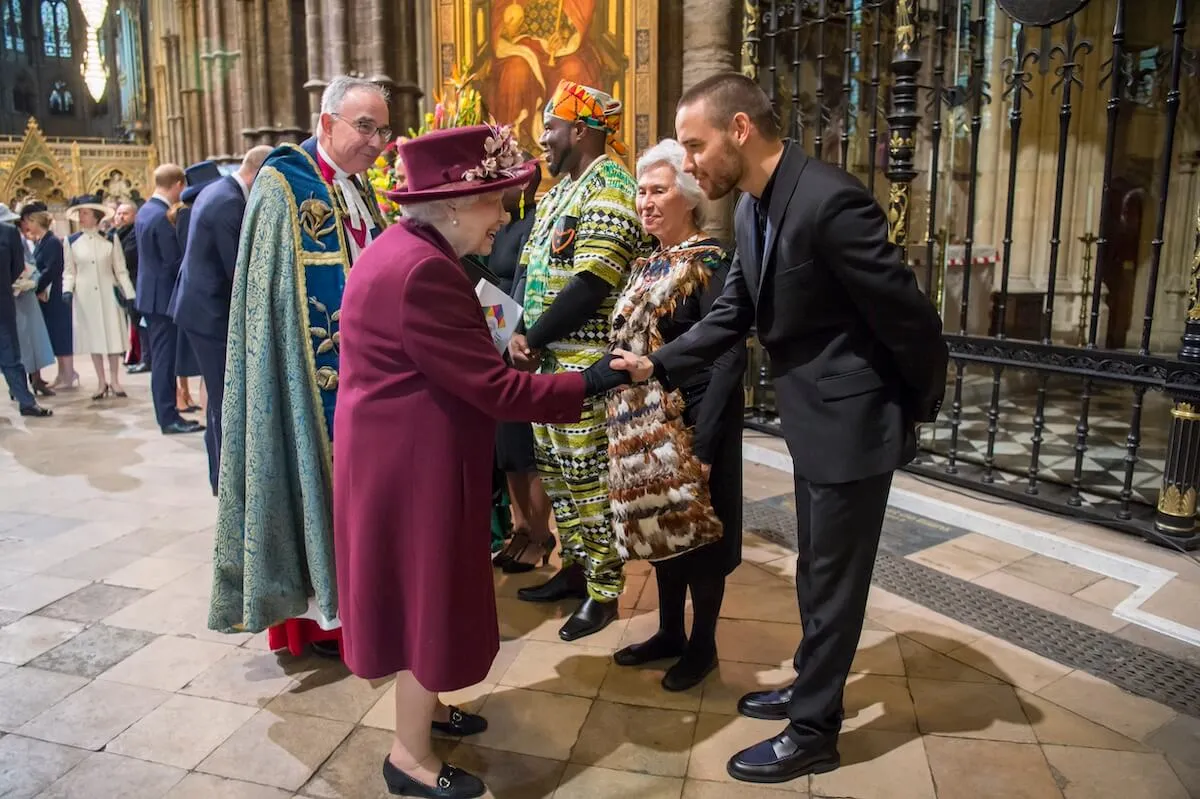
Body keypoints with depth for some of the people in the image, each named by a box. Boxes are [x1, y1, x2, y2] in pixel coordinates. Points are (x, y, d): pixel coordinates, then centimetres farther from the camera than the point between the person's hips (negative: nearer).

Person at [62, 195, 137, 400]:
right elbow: (69, 271, 7)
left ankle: (114, 381, 11)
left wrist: (129, 293, -1)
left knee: (113, 335, 0)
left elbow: (120, 269, 2)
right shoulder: (71, 241, 2)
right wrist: (67, 289, -9)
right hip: (85, 296, 1)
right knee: (92, 337, 5)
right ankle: (102, 382, 13)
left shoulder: (111, 239, -1)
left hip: (108, 293, -1)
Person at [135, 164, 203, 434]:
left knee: (162, 356, 15)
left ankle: (166, 412, 23)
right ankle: (169, 418, 2)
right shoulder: (163, 217, -20)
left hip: (151, 292, 10)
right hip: (163, 294, -10)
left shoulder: (145, 211, 10)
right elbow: (174, 261, -18)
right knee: (165, 357, -4)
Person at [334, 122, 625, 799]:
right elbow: (493, 387, -26)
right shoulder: (421, 270, -26)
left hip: (409, 451, 10)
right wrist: (589, 383, -19)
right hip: (414, 462, -10)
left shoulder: (410, 250, 8)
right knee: (428, 595, 5)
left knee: (426, 588, 23)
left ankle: (424, 704, 43)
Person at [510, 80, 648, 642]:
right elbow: (533, 271, 15)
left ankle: (604, 592, 14)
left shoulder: (609, 190, -13)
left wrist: (531, 340, -14)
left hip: (588, 366, -9)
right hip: (549, 360, 9)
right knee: (559, 470, 16)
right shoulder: (560, 191, 17)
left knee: (592, 478, 0)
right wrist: (522, 337, 0)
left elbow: (590, 286, -21)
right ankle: (575, 569, 32)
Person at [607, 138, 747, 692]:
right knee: (660, 526, 17)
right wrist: (623, 417, 9)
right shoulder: (650, 265, 10)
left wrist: (701, 441, -25)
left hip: (692, 425, -8)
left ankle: (702, 645, 26)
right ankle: (670, 631, 34)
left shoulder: (708, 263, -15)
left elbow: (730, 357, -21)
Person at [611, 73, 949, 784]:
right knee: (817, 573, 23)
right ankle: (812, 688, 44)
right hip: (814, 420, 9)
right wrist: (658, 365, -4)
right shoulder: (752, 210, 3)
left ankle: (813, 732, 26)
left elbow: (911, 318, -20)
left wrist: (920, 410, -7)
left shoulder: (830, 200, -26)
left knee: (833, 582, 7)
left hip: (853, 422, -9)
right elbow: (731, 316, 8)